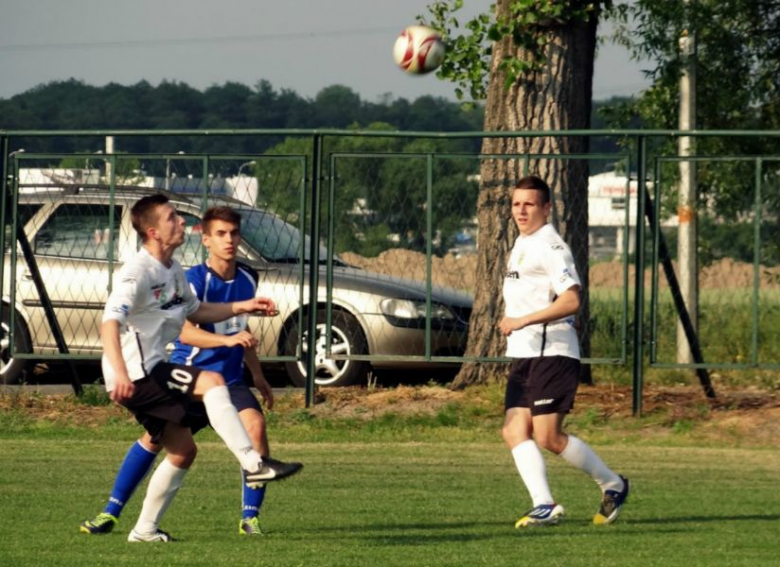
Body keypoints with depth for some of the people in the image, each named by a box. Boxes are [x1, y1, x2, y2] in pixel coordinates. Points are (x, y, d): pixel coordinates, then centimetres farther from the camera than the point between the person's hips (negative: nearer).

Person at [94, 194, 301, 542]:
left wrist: (242, 307, 15)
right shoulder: (138, 273, -16)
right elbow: (109, 323, -27)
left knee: (183, 450, 11)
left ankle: (145, 530, 17)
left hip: (153, 372, 10)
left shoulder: (173, 271, 14)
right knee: (212, 382, -23)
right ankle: (253, 464, -27)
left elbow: (196, 312, 28)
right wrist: (120, 373, -41)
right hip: (135, 373, -10)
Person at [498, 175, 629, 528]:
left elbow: (570, 300, -23)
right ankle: (544, 506, -9)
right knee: (514, 431, -5)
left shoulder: (550, 247, -12)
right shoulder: (521, 246, 18)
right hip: (523, 354, 10)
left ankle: (613, 485, 8)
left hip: (552, 353, -9)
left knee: (548, 437, -9)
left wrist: (523, 321, -24)